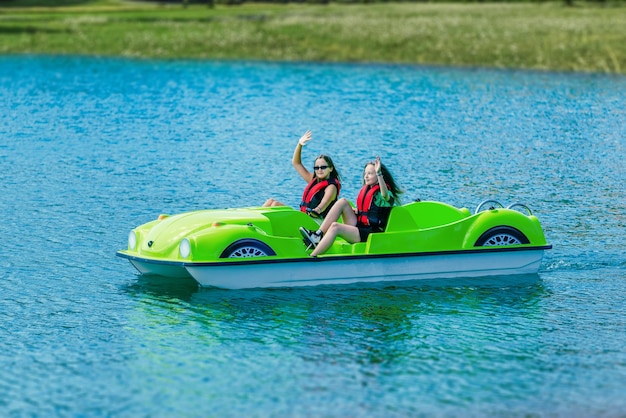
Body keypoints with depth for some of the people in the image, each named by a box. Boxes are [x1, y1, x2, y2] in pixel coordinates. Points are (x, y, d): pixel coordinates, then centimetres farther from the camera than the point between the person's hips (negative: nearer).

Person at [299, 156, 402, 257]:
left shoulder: (381, 193, -5)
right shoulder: (366, 189, 19)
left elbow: (385, 196, -32)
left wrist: (379, 174, -43)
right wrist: (354, 211, 6)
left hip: (371, 234, -8)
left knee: (335, 227, -28)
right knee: (342, 201, -6)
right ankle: (318, 235, -16)